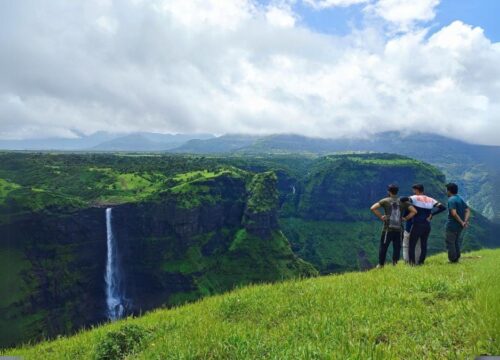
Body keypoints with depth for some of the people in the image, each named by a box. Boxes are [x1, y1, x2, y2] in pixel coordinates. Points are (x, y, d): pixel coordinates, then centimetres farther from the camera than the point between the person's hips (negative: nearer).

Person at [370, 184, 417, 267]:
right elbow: (414, 211, 0)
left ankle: (381, 264, 9)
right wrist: (406, 218, 5)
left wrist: (380, 217, -3)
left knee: (383, 247, 6)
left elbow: (373, 208, -10)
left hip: (388, 229, -2)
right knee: (397, 247, 9)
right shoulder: (403, 201, 7)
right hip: (399, 229, 2)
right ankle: (395, 263, 6)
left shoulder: (385, 200, 1)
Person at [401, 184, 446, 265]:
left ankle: (412, 263, -4)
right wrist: (432, 214, 9)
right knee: (424, 245, 12)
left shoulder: (415, 198, -5)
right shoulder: (430, 200, 10)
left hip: (417, 225, -5)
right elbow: (443, 207, 7)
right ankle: (421, 262, 15)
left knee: (412, 245, 0)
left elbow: (402, 199, -20)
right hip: (427, 225, 5)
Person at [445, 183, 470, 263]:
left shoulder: (451, 200, -16)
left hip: (452, 225, -8)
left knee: (450, 243, 2)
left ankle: (452, 260, 6)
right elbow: (468, 210, 6)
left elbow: (454, 213, -27)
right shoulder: (460, 198, 10)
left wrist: (461, 222, -20)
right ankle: (457, 258, 25)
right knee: (456, 242, 19)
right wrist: (465, 221, -4)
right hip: (459, 226, 8)